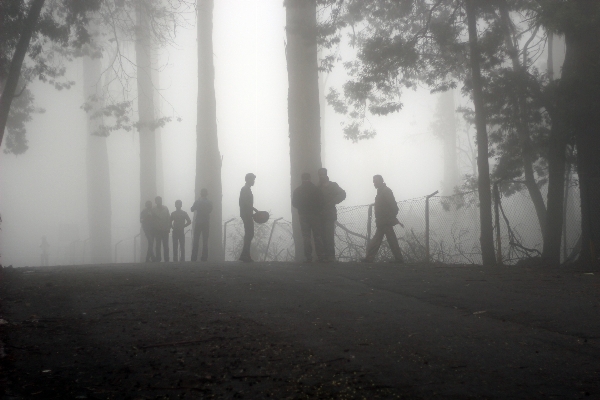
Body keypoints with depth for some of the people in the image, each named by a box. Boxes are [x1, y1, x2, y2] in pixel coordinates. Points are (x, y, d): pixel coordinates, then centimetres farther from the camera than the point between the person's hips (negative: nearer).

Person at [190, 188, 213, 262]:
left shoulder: (197, 202, -6)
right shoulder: (210, 202, -2)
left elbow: (192, 209, 6)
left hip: (198, 223, -1)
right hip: (206, 223, 1)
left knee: (196, 240, 2)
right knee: (205, 241, 4)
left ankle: (194, 257, -3)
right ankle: (204, 257, -1)